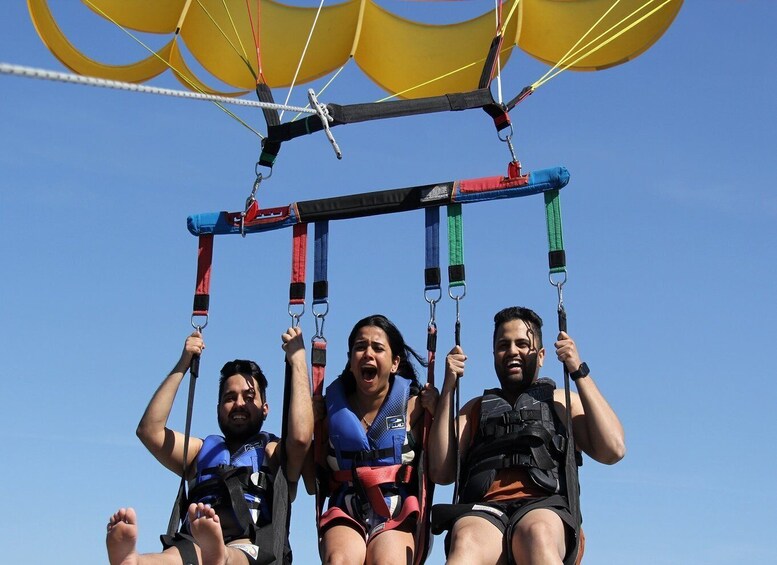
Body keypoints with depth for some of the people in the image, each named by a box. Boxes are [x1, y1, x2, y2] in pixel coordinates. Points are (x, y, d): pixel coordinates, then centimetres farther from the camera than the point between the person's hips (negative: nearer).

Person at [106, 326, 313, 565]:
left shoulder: (275, 453, 24)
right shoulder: (203, 451, 34)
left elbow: (301, 437, -2)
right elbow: (149, 430, 18)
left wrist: (297, 359, 5)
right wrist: (182, 366, 18)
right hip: (194, 545, 2)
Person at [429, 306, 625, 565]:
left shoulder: (562, 402, 29)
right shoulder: (475, 408, 33)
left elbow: (612, 450, 9)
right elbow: (441, 472, 16)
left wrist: (579, 371, 10)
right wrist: (448, 387, 15)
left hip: (545, 506, -1)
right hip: (484, 509, 1)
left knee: (538, 536, -40)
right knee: (467, 543, -38)